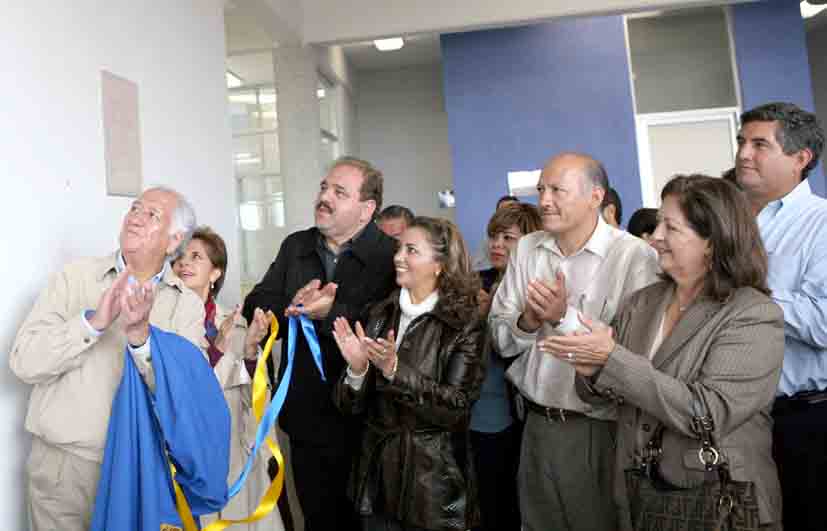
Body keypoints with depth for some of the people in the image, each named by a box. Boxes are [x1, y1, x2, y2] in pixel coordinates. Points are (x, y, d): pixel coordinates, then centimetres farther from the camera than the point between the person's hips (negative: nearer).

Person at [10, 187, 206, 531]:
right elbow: (25, 363, -10)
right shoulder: (73, 278, -2)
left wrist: (141, 337, -26)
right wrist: (93, 321, -23)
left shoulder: (188, 305, -3)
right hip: (64, 464, 0)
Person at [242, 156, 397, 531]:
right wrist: (292, 307, -16)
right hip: (305, 420, 5)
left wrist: (330, 314, -27)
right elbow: (255, 307, 2)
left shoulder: (390, 256, -12)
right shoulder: (295, 247, 7)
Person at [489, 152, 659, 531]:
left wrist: (566, 317, -22)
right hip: (536, 424, 5)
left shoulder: (635, 256, -14)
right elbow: (500, 340, 5)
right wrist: (526, 322, -15)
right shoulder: (526, 249, 4)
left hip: (599, 431, -5)